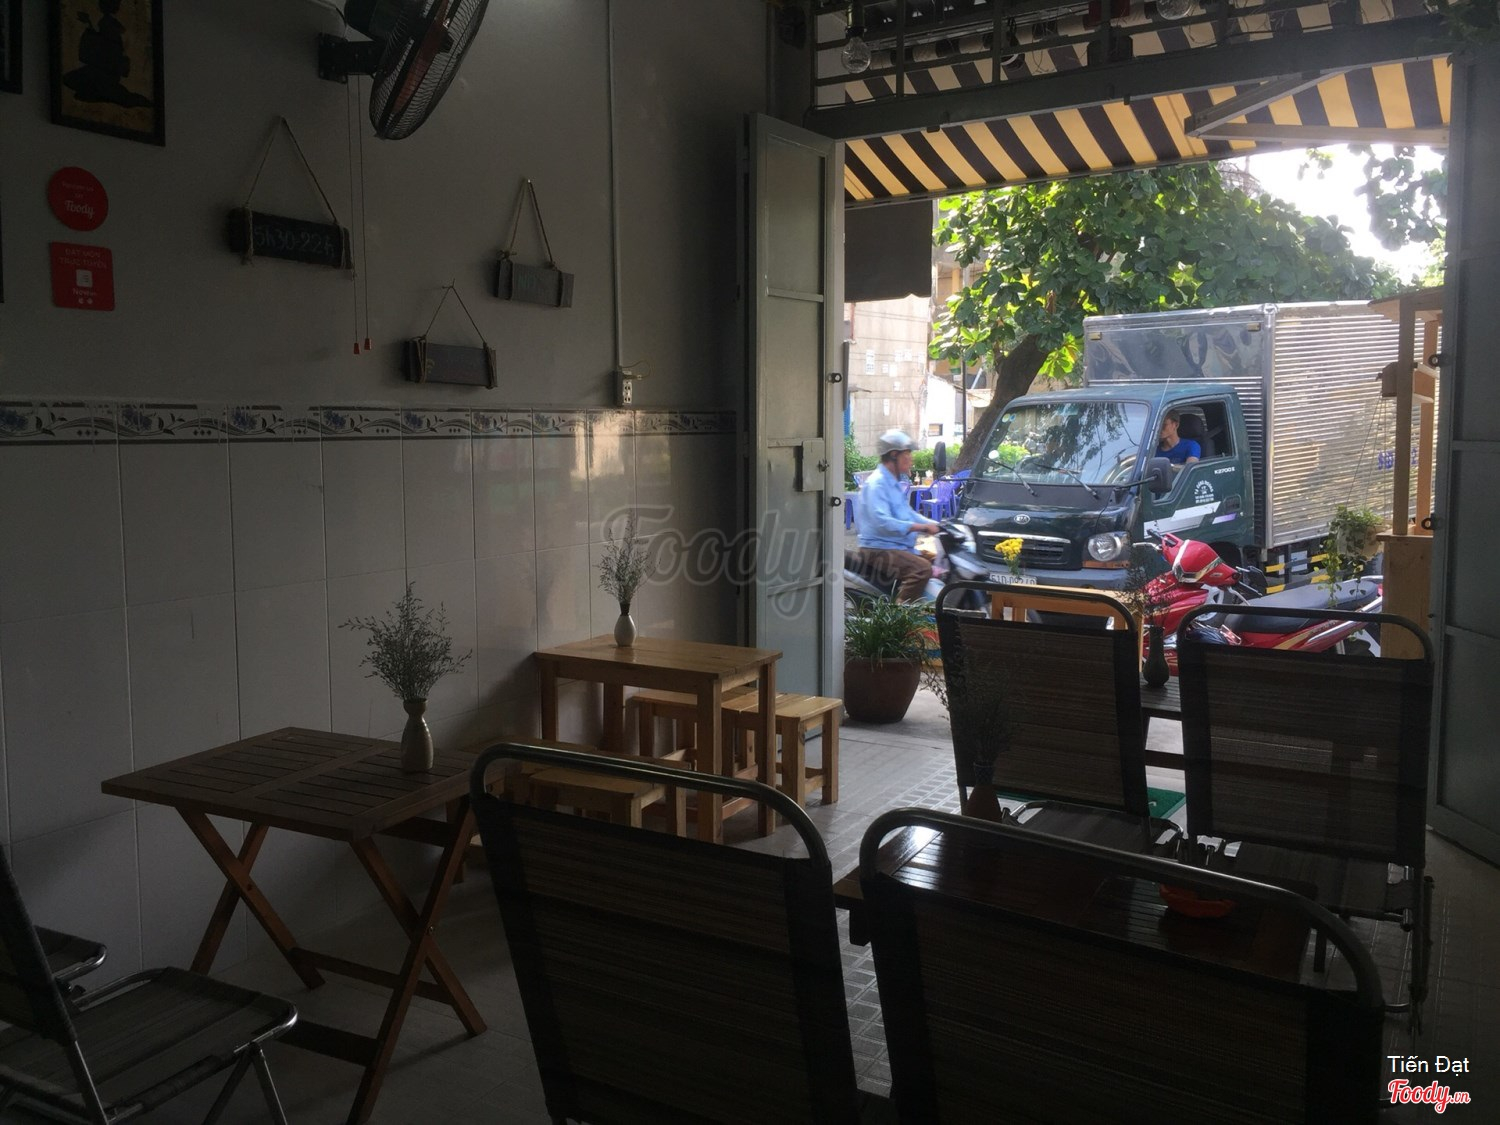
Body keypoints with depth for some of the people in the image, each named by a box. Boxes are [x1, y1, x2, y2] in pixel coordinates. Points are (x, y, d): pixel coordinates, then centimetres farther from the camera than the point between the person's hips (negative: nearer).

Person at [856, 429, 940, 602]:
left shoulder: (896, 482, 19)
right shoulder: (876, 483, -14)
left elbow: (906, 513, 27)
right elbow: (882, 522, -27)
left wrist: (934, 524, 12)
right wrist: (920, 526, -28)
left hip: (901, 547, 11)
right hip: (878, 550, -11)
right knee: (923, 569, -30)